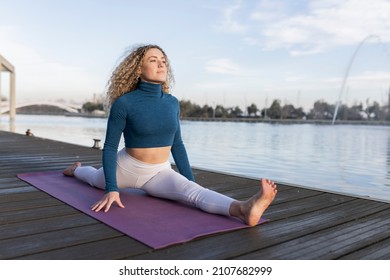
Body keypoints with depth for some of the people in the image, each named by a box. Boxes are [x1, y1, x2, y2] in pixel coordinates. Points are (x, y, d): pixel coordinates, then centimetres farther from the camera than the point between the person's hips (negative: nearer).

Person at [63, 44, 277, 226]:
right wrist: (112, 189, -24)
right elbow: (109, 147, -16)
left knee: (192, 191, -29)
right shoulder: (124, 103, -19)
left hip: (160, 173, 2)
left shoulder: (172, 103, -5)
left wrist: (191, 180, 6)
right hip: (127, 168, -1)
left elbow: (177, 144, 6)